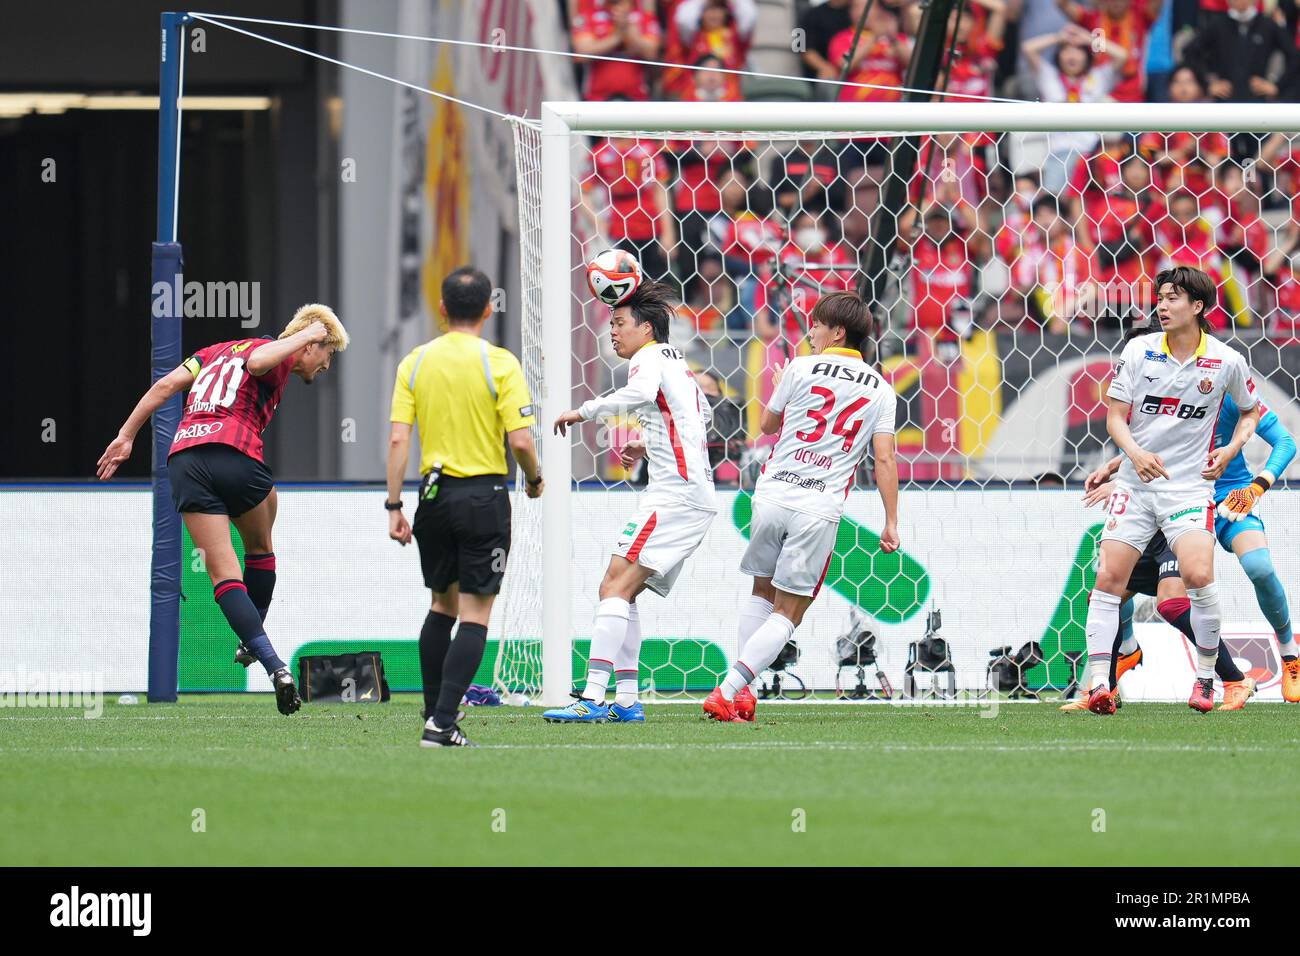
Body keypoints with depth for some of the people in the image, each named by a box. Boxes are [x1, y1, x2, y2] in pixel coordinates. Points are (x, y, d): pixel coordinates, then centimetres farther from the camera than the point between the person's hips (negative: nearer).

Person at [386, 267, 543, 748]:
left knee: (443, 604, 20)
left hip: (434, 493, 4)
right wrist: (534, 479, 8)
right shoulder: (499, 363, -8)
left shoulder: (415, 362, 3)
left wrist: (394, 506, 3)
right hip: (483, 495, -4)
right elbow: (520, 441, -12)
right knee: (475, 613, 0)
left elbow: (398, 440, -2)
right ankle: (443, 722, -10)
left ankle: (434, 712, 21)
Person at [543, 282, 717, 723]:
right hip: (696, 493, 10)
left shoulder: (650, 357, -6)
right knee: (623, 592, 11)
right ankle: (626, 701, 9)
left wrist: (582, 411, -22)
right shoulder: (676, 359, 23)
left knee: (615, 586, -17)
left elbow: (639, 393, -31)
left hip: (676, 493, -10)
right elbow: (701, 412, 40)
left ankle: (592, 699, -26)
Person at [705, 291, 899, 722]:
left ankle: (739, 690, 12)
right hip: (819, 510, -1)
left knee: (762, 592, 20)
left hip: (772, 494, 1)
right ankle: (729, 692, -10)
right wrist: (891, 524, 1)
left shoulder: (801, 368, 1)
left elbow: (768, 425, 15)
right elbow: (885, 460, -1)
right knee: (788, 613, 5)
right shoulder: (880, 390, 5)